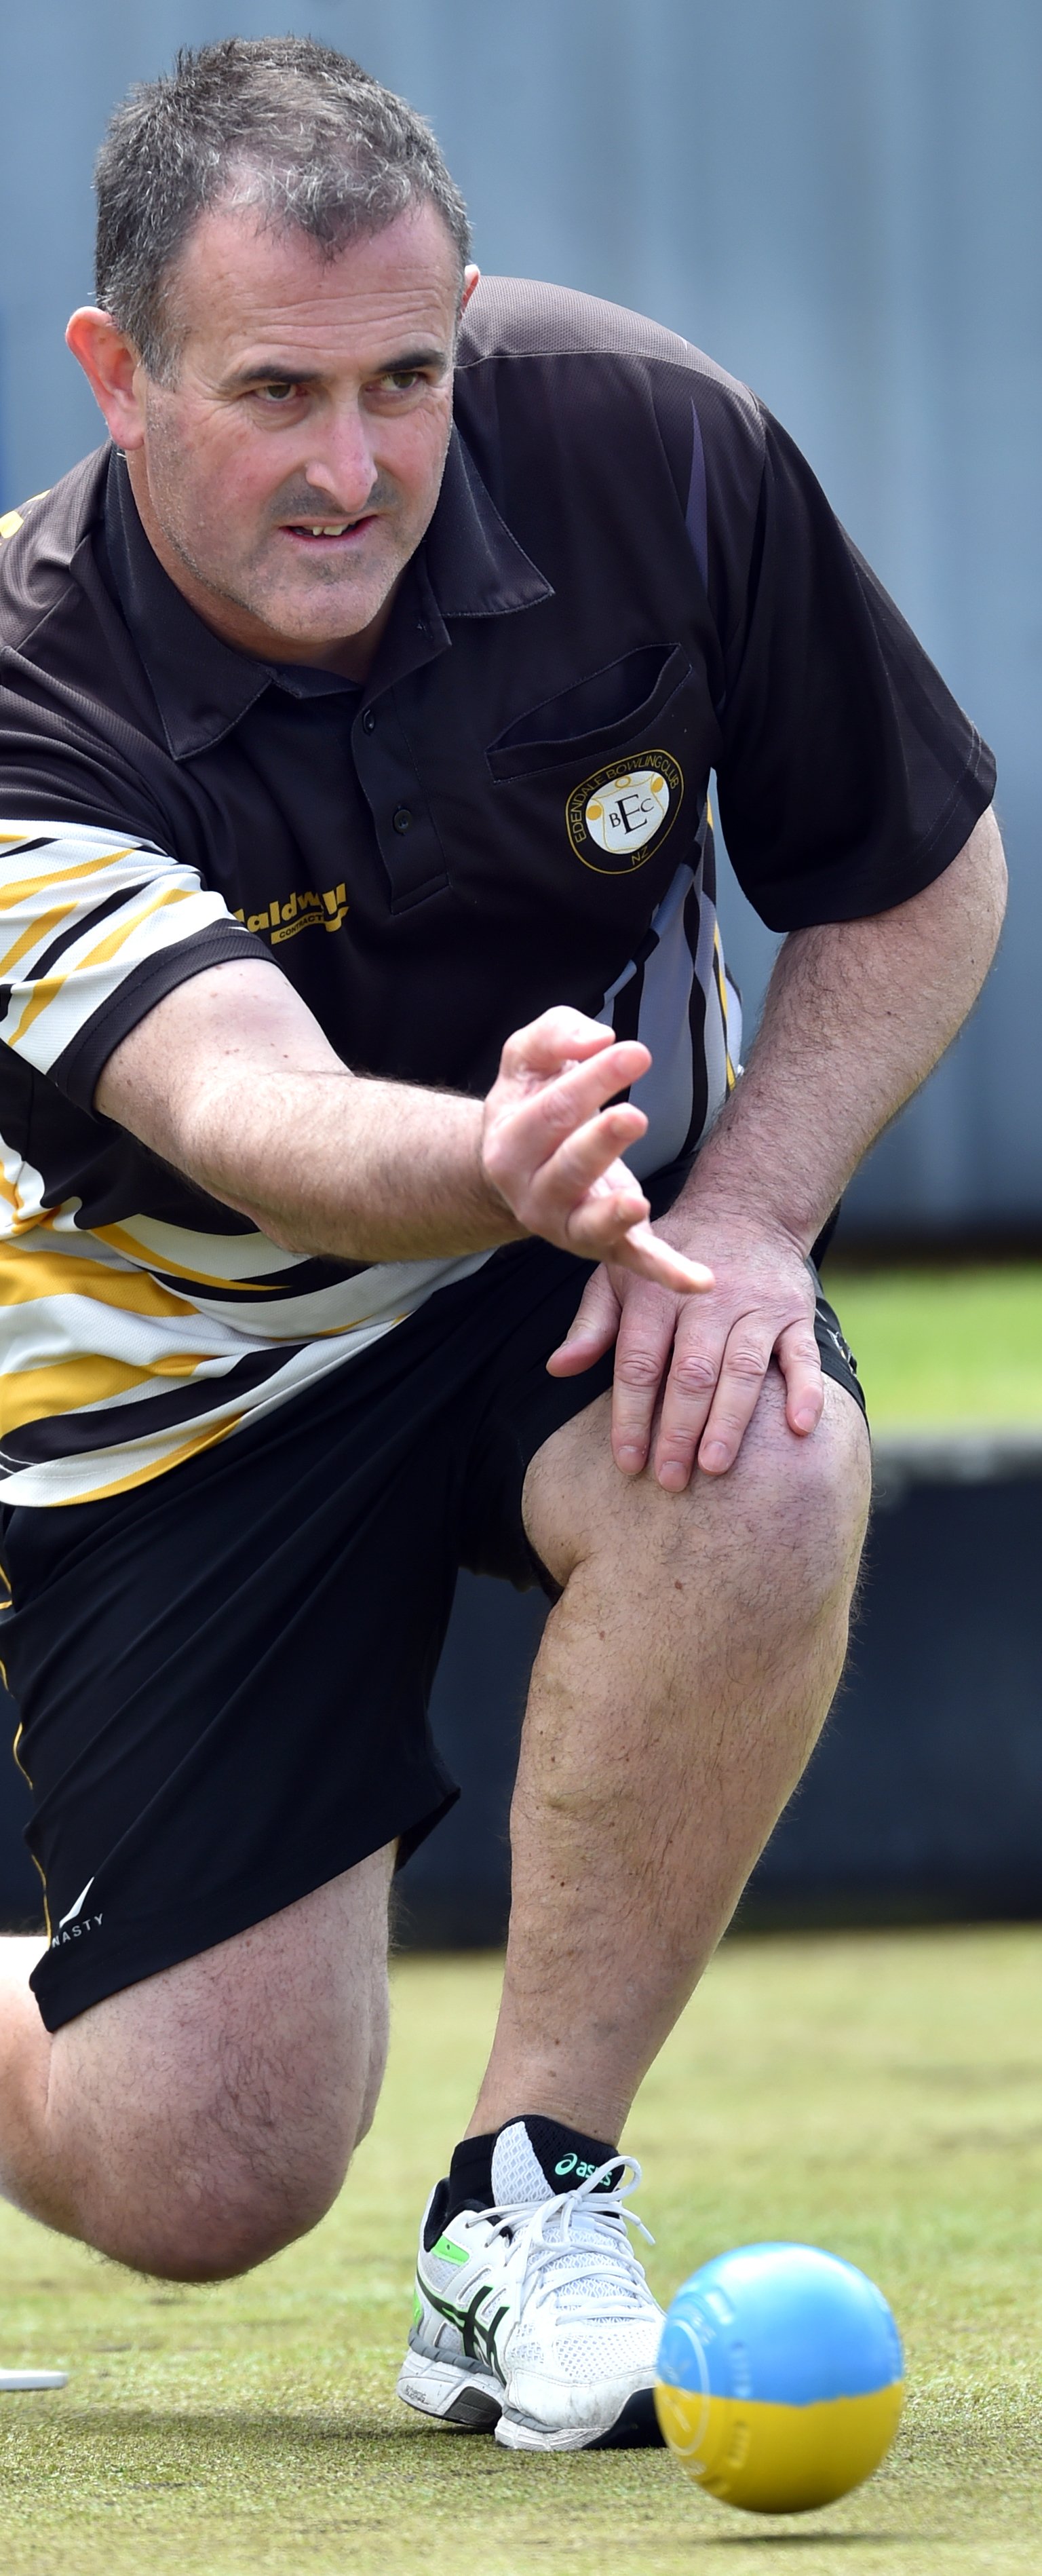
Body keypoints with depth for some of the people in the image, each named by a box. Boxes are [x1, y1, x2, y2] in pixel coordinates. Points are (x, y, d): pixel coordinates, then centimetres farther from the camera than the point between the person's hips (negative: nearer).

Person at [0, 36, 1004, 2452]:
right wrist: (491, 1168, -67)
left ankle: (527, 2208, -17)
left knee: (762, 1481, -36)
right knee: (200, 2184, -10)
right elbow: (240, 1102, -45)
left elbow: (922, 875, -5)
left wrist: (742, 1204, -20)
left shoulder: (647, 442, -19)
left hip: (594, 1253, 2)